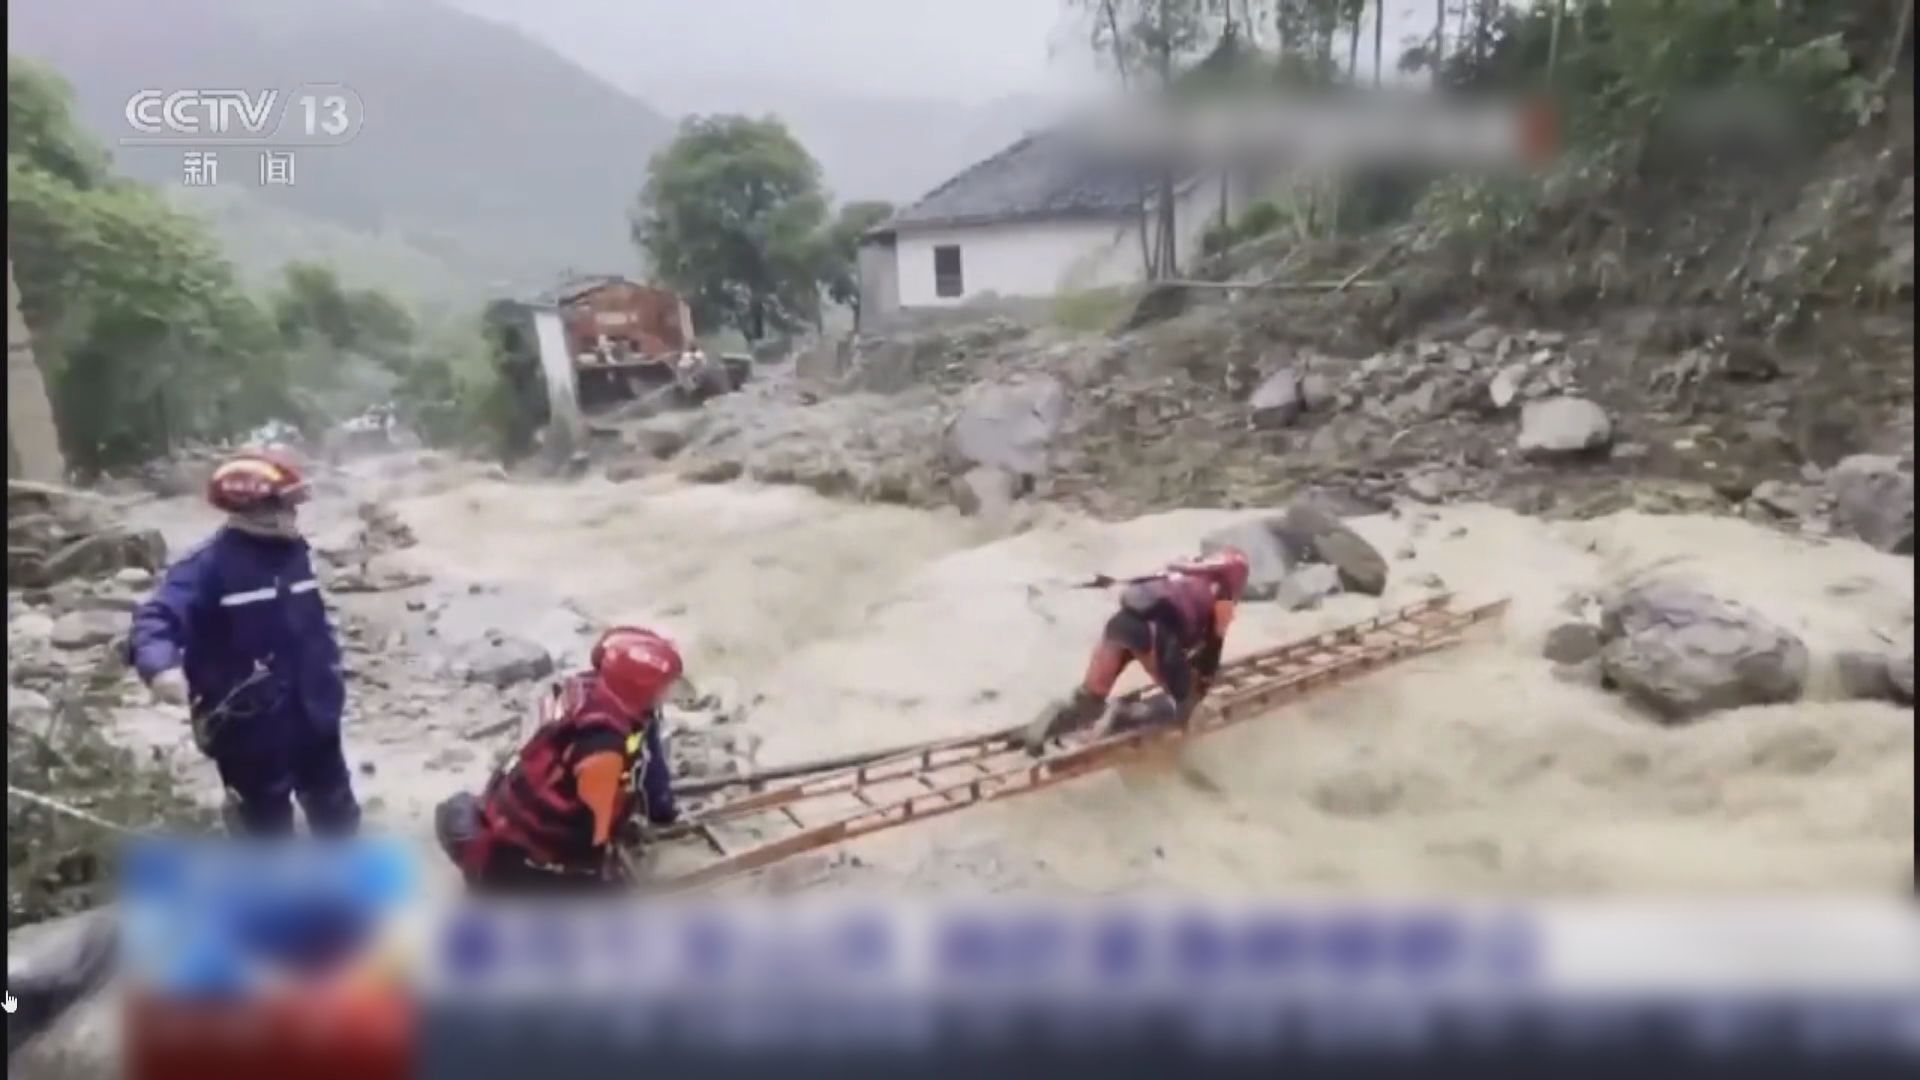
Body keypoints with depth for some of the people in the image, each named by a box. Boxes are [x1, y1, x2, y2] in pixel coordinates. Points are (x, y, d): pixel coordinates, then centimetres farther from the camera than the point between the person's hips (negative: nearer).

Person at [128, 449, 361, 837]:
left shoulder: (293, 552, 3)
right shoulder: (209, 565, -19)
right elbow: (157, 618, -29)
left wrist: (330, 672, 16)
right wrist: (160, 665, -49)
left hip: (312, 715, 7)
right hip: (248, 725, -6)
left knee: (336, 809, 22)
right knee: (267, 822, 11)